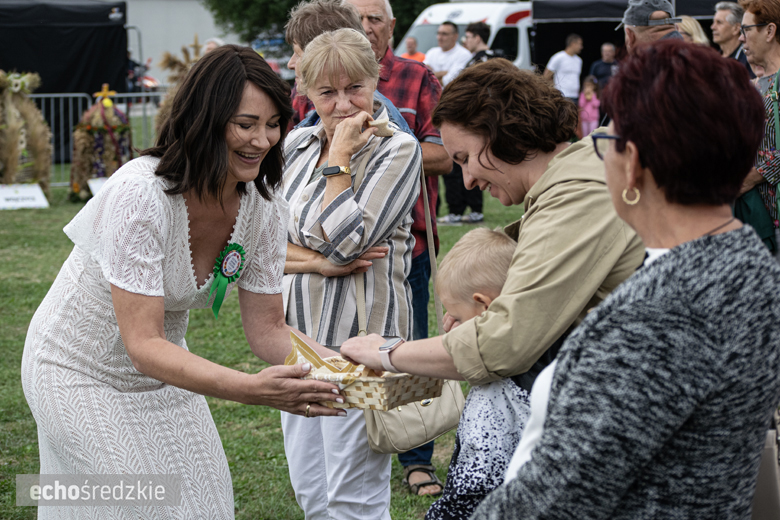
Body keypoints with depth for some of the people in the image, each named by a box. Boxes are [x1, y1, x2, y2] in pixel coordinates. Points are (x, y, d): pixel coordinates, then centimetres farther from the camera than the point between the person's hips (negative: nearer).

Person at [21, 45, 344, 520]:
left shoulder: (264, 208, -13)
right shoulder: (140, 195, -33)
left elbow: (267, 328, -7)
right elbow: (144, 346, -36)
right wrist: (250, 389, -49)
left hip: (163, 371, 6)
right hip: (82, 373, -6)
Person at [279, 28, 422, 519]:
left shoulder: (398, 149, -8)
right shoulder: (297, 144, 9)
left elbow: (343, 241, -17)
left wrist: (339, 156, -13)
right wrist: (316, 262, -11)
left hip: (361, 336, -6)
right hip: (297, 332, 6)